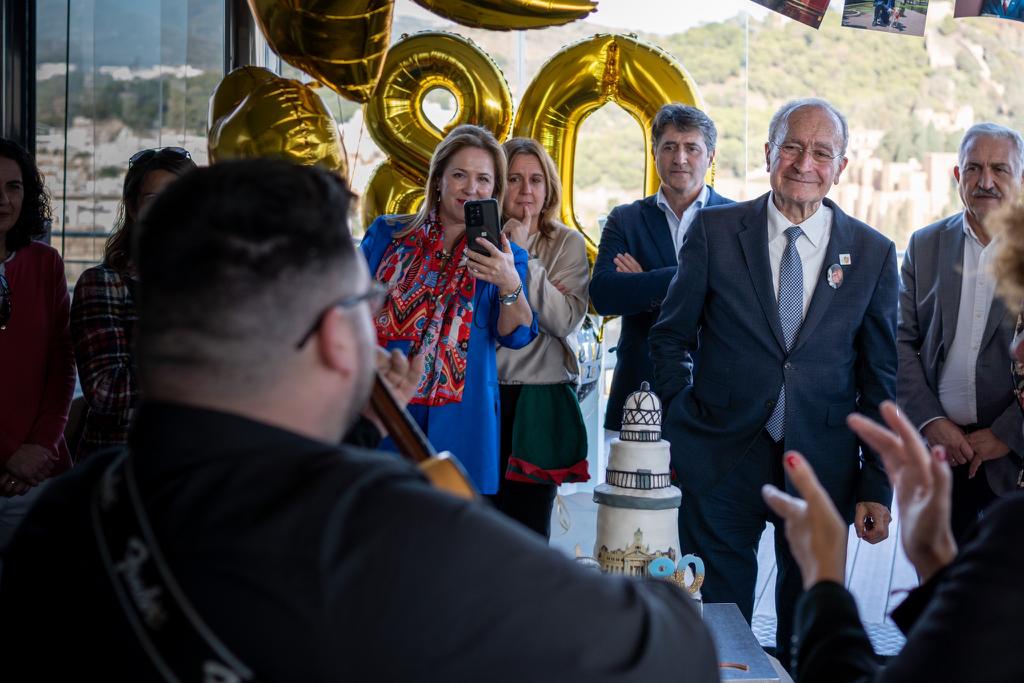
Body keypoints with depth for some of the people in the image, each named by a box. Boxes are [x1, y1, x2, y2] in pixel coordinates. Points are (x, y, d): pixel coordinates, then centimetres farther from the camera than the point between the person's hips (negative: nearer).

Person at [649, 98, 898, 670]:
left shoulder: (873, 254, 2)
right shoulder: (714, 230, -1)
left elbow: (881, 380, 4)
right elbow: (671, 338, 5)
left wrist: (877, 486, 2)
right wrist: (681, 427, -2)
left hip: (822, 468, 1)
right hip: (722, 463, -1)